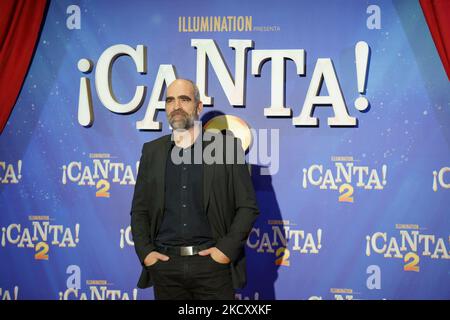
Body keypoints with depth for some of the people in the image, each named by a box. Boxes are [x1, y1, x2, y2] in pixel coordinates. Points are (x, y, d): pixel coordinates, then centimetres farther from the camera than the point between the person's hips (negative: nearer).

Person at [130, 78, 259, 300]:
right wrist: (145, 252, -2)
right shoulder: (152, 151, 10)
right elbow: (139, 210, 12)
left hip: (213, 263, -2)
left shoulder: (227, 147, 2)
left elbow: (248, 206, 0)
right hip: (165, 265, 2)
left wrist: (227, 249, -10)